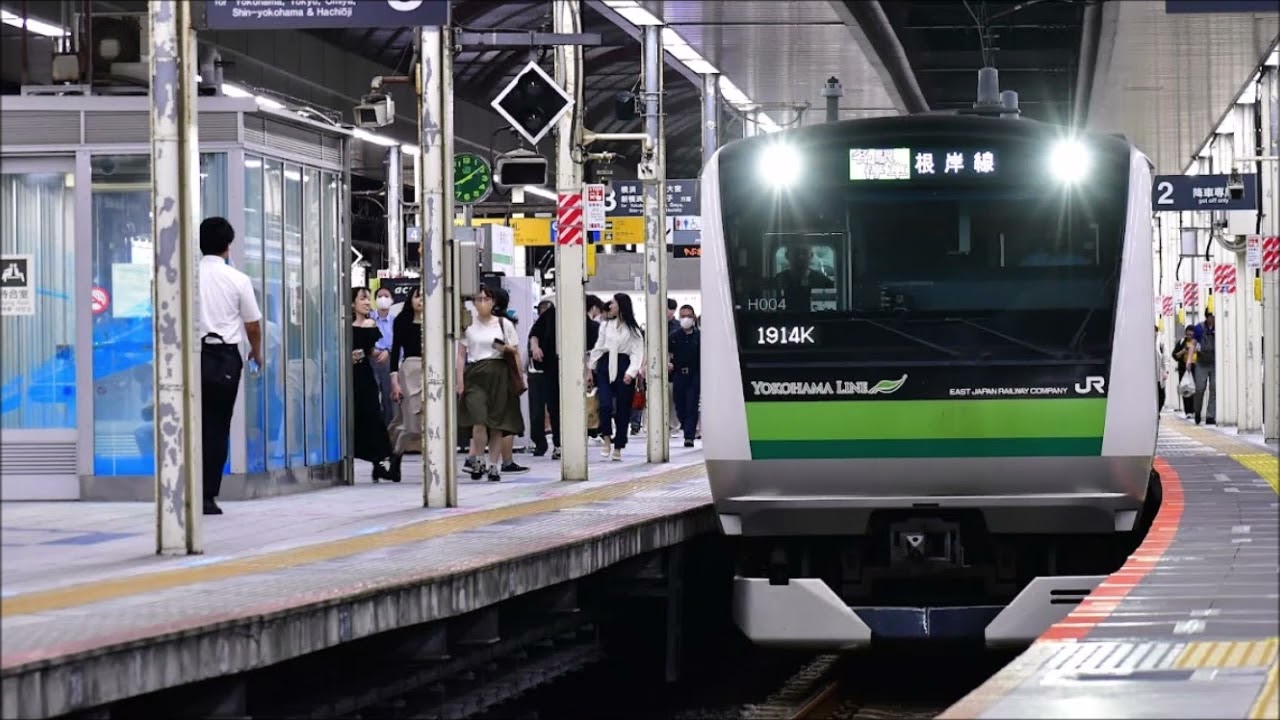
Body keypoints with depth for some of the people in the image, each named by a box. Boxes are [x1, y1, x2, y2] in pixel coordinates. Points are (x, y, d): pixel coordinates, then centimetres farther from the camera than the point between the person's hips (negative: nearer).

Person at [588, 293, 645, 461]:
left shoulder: (633, 329, 1)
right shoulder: (605, 325, 13)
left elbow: (637, 352, -4)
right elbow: (598, 347, 16)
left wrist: (631, 372, -17)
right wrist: (590, 369, 11)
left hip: (623, 368, -2)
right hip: (605, 367, 2)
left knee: (622, 409, 1)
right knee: (605, 404, -16)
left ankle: (618, 448, 9)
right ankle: (606, 436, 6)